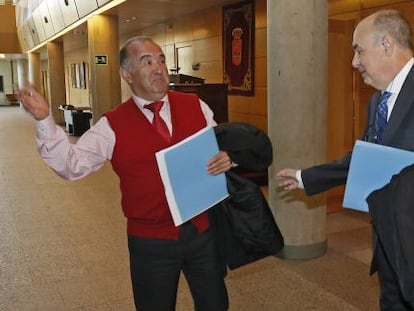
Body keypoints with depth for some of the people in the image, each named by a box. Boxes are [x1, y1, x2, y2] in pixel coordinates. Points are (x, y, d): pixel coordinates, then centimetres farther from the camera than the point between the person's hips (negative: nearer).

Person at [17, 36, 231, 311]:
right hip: (151, 242, -2)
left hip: (204, 231, 3)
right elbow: (72, 164, -12)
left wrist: (227, 158, -14)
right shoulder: (113, 126, -6)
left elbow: (222, 147, 9)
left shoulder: (195, 105, 0)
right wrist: (45, 121, -23)